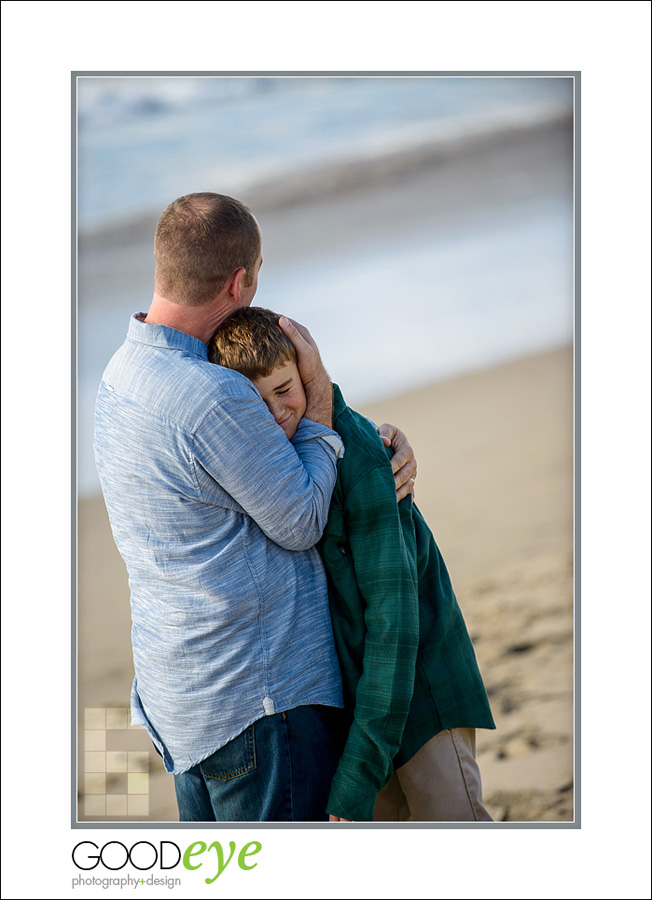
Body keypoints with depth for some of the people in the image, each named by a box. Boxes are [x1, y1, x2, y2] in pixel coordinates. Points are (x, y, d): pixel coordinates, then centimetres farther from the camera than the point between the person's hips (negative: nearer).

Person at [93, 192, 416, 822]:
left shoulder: (122, 376, 8)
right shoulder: (213, 398, -24)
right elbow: (302, 523, -12)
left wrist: (382, 441, 6)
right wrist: (320, 390, -4)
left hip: (178, 687, 10)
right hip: (259, 694, -10)